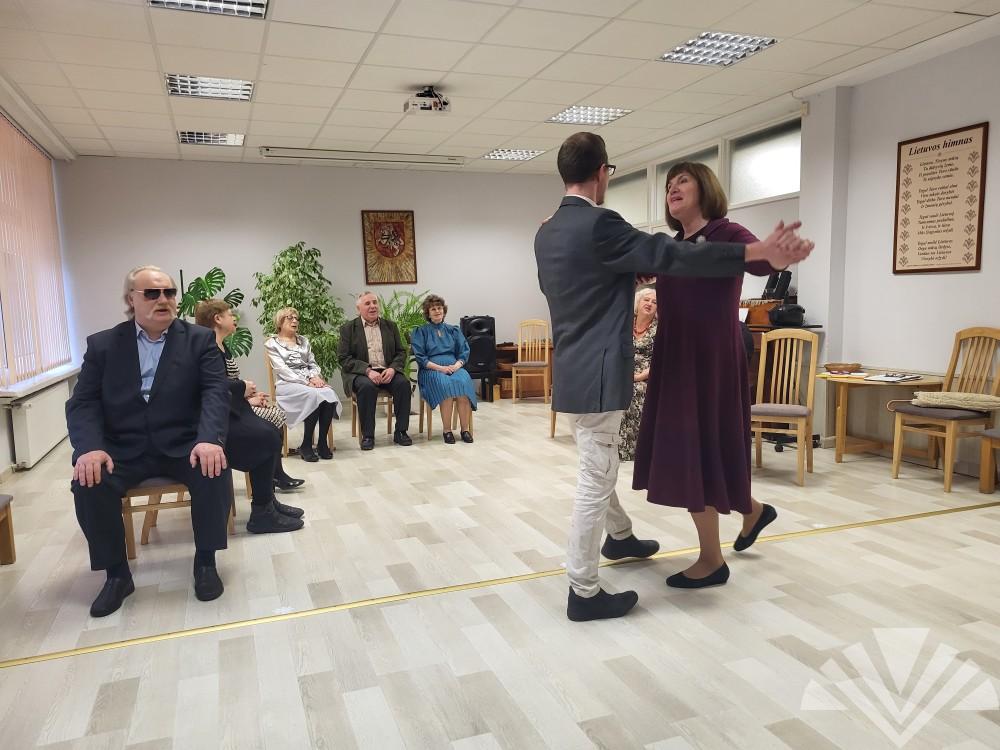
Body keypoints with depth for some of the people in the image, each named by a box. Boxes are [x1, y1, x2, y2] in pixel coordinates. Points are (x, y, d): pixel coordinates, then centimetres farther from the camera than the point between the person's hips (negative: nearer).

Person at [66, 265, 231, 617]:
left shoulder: (200, 339, 2)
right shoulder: (103, 344, 6)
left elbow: (216, 391, -9)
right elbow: (83, 402, 0)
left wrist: (210, 439, -29)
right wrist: (89, 447, -21)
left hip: (182, 445, -1)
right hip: (123, 449, 2)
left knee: (214, 470, -29)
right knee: (88, 481, -25)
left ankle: (205, 561, -7)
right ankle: (117, 573, -4)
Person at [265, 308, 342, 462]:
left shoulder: (303, 341, 24)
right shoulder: (272, 343, 7)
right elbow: (281, 369, -6)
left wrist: (315, 377, -7)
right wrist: (306, 382, -17)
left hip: (310, 381, 5)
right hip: (287, 384, -4)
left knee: (329, 394, -30)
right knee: (314, 395, -36)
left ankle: (322, 442, -23)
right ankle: (306, 445, -26)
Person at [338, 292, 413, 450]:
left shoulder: (390, 326, 15)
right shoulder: (348, 328, 5)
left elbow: (401, 352, 12)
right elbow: (344, 359, -3)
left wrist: (392, 369, -10)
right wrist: (368, 371, -18)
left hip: (387, 372, 3)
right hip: (360, 373, -3)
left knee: (403, 383, -27)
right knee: (367, 386, -35)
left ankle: (400, 432, -16)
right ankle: (367, 436, -23)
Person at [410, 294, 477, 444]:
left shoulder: (453, 330, 21)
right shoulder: (420, 332, 12)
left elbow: (464, 353, 13)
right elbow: (420, 357, 1)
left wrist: (456, 365, -9)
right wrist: (440, 367, -12)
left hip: (454, 367, 2)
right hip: (431, 370, -2)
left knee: (464, 382, -33)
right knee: (446, 384, -37)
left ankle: (465, 429, -30)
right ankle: (447, 430, -31)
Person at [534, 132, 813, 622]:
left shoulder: (547, 233, 10)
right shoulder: (599, 225, -18)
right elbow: (672, 256, -24)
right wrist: (760, 252, -23)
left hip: (574, 368, 10)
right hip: (597, 374, -9)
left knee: (598, 467, 26)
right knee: (595, 479, -1)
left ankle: (620, 536, 48)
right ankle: (584, 593, 10)